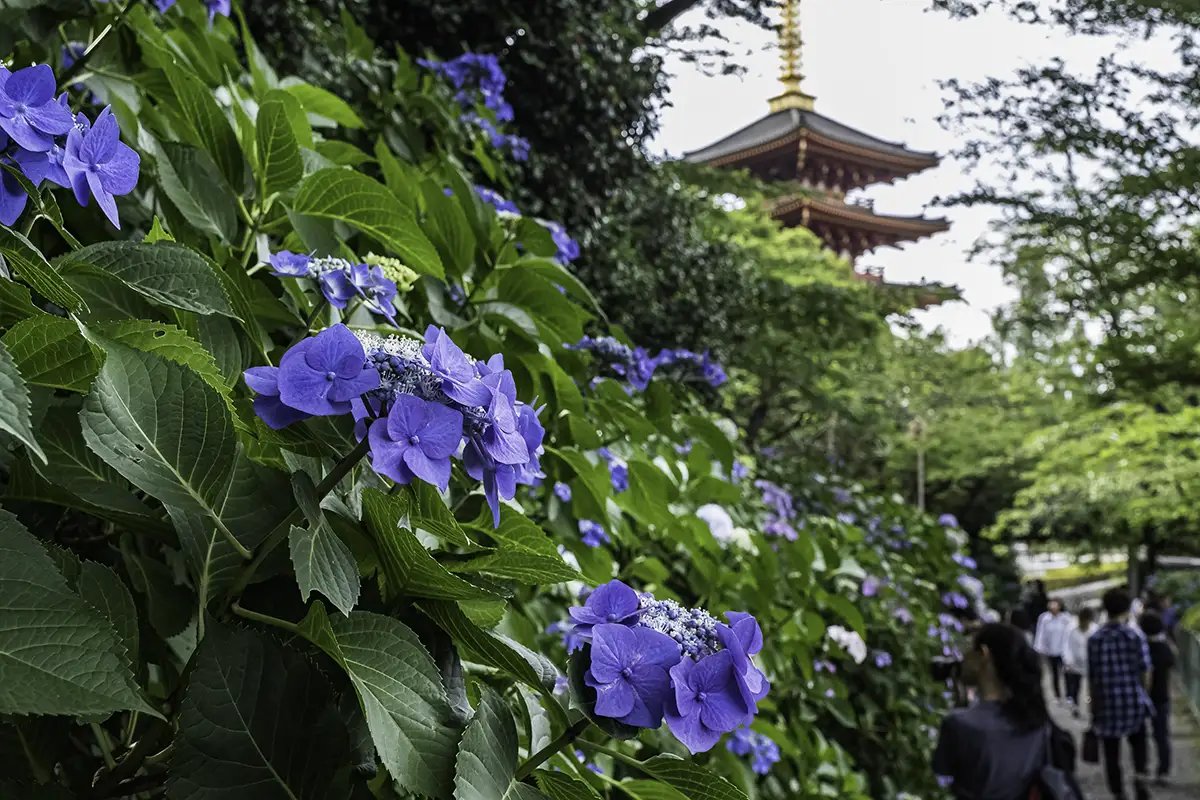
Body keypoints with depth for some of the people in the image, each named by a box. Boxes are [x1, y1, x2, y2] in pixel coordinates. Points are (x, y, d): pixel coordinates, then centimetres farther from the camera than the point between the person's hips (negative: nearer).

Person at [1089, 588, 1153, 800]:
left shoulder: (1094, 639, -4)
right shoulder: (1135, 636, -7)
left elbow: (1092, 678, -1)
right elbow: (1145, 673, -5)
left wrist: (1094, 707, 10)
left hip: (1106, 704, 0)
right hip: (1134, 702, 0)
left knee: (1111, 755, 11)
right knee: (1138, 742, 22)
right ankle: (1140, 777, -2)